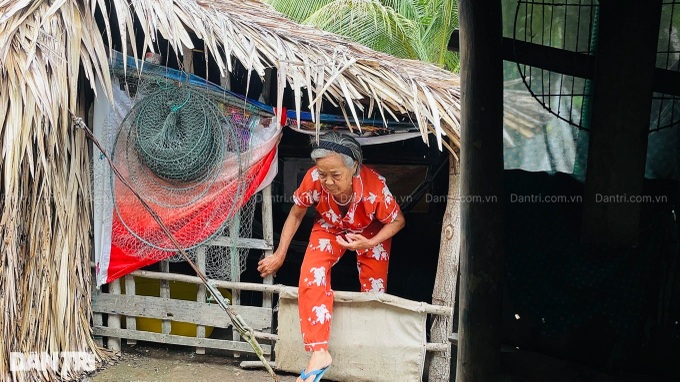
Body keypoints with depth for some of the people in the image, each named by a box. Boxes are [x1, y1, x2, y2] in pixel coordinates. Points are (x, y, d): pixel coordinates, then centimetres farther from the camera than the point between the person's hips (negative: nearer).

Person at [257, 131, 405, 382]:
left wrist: (369, 244, -34)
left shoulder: (374, 187, -39)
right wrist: (279, 255, -6)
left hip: (371, 231, -1)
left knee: (374, 290, -1)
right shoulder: (314, 180, -35)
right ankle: (319, 353, -27)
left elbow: (397, 221, -19)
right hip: (330, 228, 1)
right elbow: (296, 214, -13)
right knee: (312, 276, -23)